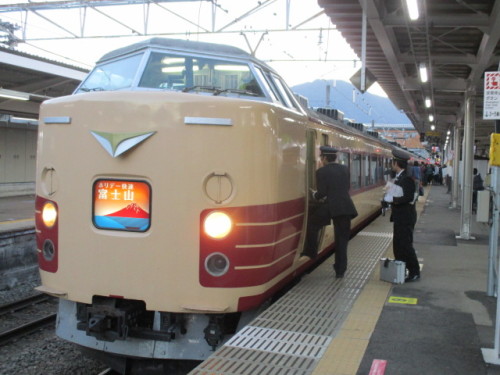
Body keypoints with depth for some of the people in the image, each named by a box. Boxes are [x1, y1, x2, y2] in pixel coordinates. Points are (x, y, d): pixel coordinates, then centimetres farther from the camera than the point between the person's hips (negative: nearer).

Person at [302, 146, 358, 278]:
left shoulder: (321, 172, -6)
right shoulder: (345, 169, 11)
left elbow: (322, 193, -10)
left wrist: (315, 195, 11)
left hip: (331, 207, -5)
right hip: (346, 207, 5)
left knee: (313, 224, 22)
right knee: (342, 240, 10)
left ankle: (311, 251, 25)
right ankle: (340, 271, 14)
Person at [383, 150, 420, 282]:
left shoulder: (406, 179, -18)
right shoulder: (398, 178, 11)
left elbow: (408, 198, -26)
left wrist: (392, 199, -22)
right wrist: (389, 197, 2)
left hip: (406, 218, -10)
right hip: (399, 217, 10)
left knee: (406, 245, -3)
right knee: (397, 244, 16)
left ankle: (414, 272, 7)